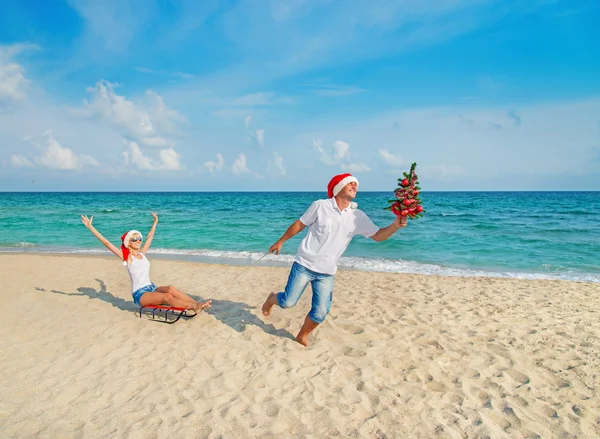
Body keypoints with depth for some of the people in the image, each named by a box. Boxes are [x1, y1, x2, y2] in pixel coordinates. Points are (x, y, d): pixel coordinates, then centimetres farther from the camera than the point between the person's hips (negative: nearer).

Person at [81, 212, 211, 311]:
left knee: (170, 288, -27)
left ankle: (196, 304, -37)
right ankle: (195, 306, -39)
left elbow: (150, 237, 27)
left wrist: (155, 222, 39)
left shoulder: (142, 254, 13)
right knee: (167, 296, -30)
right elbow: (106, 243, -8)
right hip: (140, 294, -5)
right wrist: (90, 227, -11)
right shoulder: (126, 257, -2)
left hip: (152, 288, 5)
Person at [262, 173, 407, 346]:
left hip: (326, 273, 3)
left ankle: (302, 336, 28)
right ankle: (272, 299, 35)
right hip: (304, 265, -3)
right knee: (288, 302, -2)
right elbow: (299, 224, 2)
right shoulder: (320, 206, -8)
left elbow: (377, 235, 0)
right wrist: (280, 241, 9)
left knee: (320, 312, 0)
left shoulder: (358, 217, 1)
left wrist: (395, 225, -19)